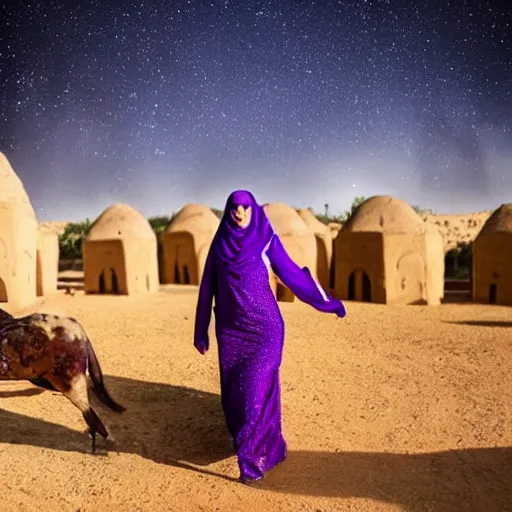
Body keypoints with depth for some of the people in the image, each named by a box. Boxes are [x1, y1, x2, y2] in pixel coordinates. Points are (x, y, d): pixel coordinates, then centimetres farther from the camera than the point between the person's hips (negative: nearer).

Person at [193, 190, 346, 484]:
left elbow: (293, 274, 1)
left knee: (257, 386, -10)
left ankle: (251, 456, 2)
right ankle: (260, 444, 33)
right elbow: (208, 287, 6)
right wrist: (201, 331, 7)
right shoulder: (219, 244, 3)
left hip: (264, 327, -3)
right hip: (231, 329, 3)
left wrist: (329, 302, 4)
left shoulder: (267, 240, -3)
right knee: (234, 390, 10)